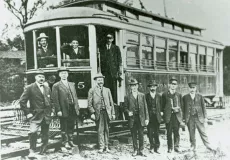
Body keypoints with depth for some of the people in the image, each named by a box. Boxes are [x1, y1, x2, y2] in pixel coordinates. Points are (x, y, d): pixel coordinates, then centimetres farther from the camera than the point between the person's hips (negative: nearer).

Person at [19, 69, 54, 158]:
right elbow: (22, 101, -6)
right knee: (33, 132, -23)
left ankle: (43, 152, 23)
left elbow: (51, 101, 22)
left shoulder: (47, 88, 13)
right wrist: (27, 113, -11)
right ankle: (32, 151, -10)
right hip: (35, 115, -5)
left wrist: (51, 111, 11)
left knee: (45, 135, 9)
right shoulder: (29, 88, -4)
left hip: (47, 116, 5)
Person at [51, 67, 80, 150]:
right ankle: (65, 142, 14)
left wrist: (77, 108, 10)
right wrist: (58, 110, -14)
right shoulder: (56, 86, -2)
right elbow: (55, 99, -8)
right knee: (64, 128, 3)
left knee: (71, 127, 12)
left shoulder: (72, 84, 16)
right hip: (64, 110, -5)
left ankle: (71, 141, 23)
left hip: (73, 109, 5)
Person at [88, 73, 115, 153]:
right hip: (98, 113, -3)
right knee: (100, 130, -3)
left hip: (107, 112, 3)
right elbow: (89, 104, 1)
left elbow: (111, 102, 13)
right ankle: (101, 147, 4)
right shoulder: (92, 90, 5)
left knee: (106, 130, 6)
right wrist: (92, 113, -9)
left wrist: (113, 113, 8)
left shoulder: (107, 90, 15)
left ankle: (106, 146, 14)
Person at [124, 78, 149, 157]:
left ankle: (141, 150, 14)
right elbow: (125, 107, 7)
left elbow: (145, 107, 5)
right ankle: (135, 150, 19)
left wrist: (146, 118, 1)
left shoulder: (142, 95, 6)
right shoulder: (127, 97, 3)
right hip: (132, 119, 0)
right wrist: (128, 112, -14)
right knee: (134, 136, 6)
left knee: (141, 135, 3)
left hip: (141, 118, 0)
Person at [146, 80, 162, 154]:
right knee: (150, 133, 2)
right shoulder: (146, 96, 2)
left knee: (156, 133, 4)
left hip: (157, 117, 1)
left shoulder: (159, 96, 8)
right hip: (149, 117, -1)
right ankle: (152, 147, 14)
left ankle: (157, 148, 12)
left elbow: (161, 107, 9)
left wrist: (160, 114, -2)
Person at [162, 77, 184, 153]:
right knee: (169, 132, 2)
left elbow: (181, 105, 15)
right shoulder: (165, 94, 6)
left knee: (176, 132, -2)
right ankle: (169, 148, 9)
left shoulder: (179, 95, 14)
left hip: (177, 115, 2)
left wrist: (178, 108, -5)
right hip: (168, 116, -1)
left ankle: (176, 147, 7)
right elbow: (162, 106, 5)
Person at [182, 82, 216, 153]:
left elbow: (203, 107, 7)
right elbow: (183, 108, 6)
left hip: (199, 117, 0)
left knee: (203, 132, 2)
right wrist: (184, 118, 2)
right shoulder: (185, 97, 4)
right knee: (191, 133, 5)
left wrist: (205, 117, 3)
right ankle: (193, 146, 17)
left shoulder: (200, 96, 7)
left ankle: (208, 145, 9)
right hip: (190, 118, 0)